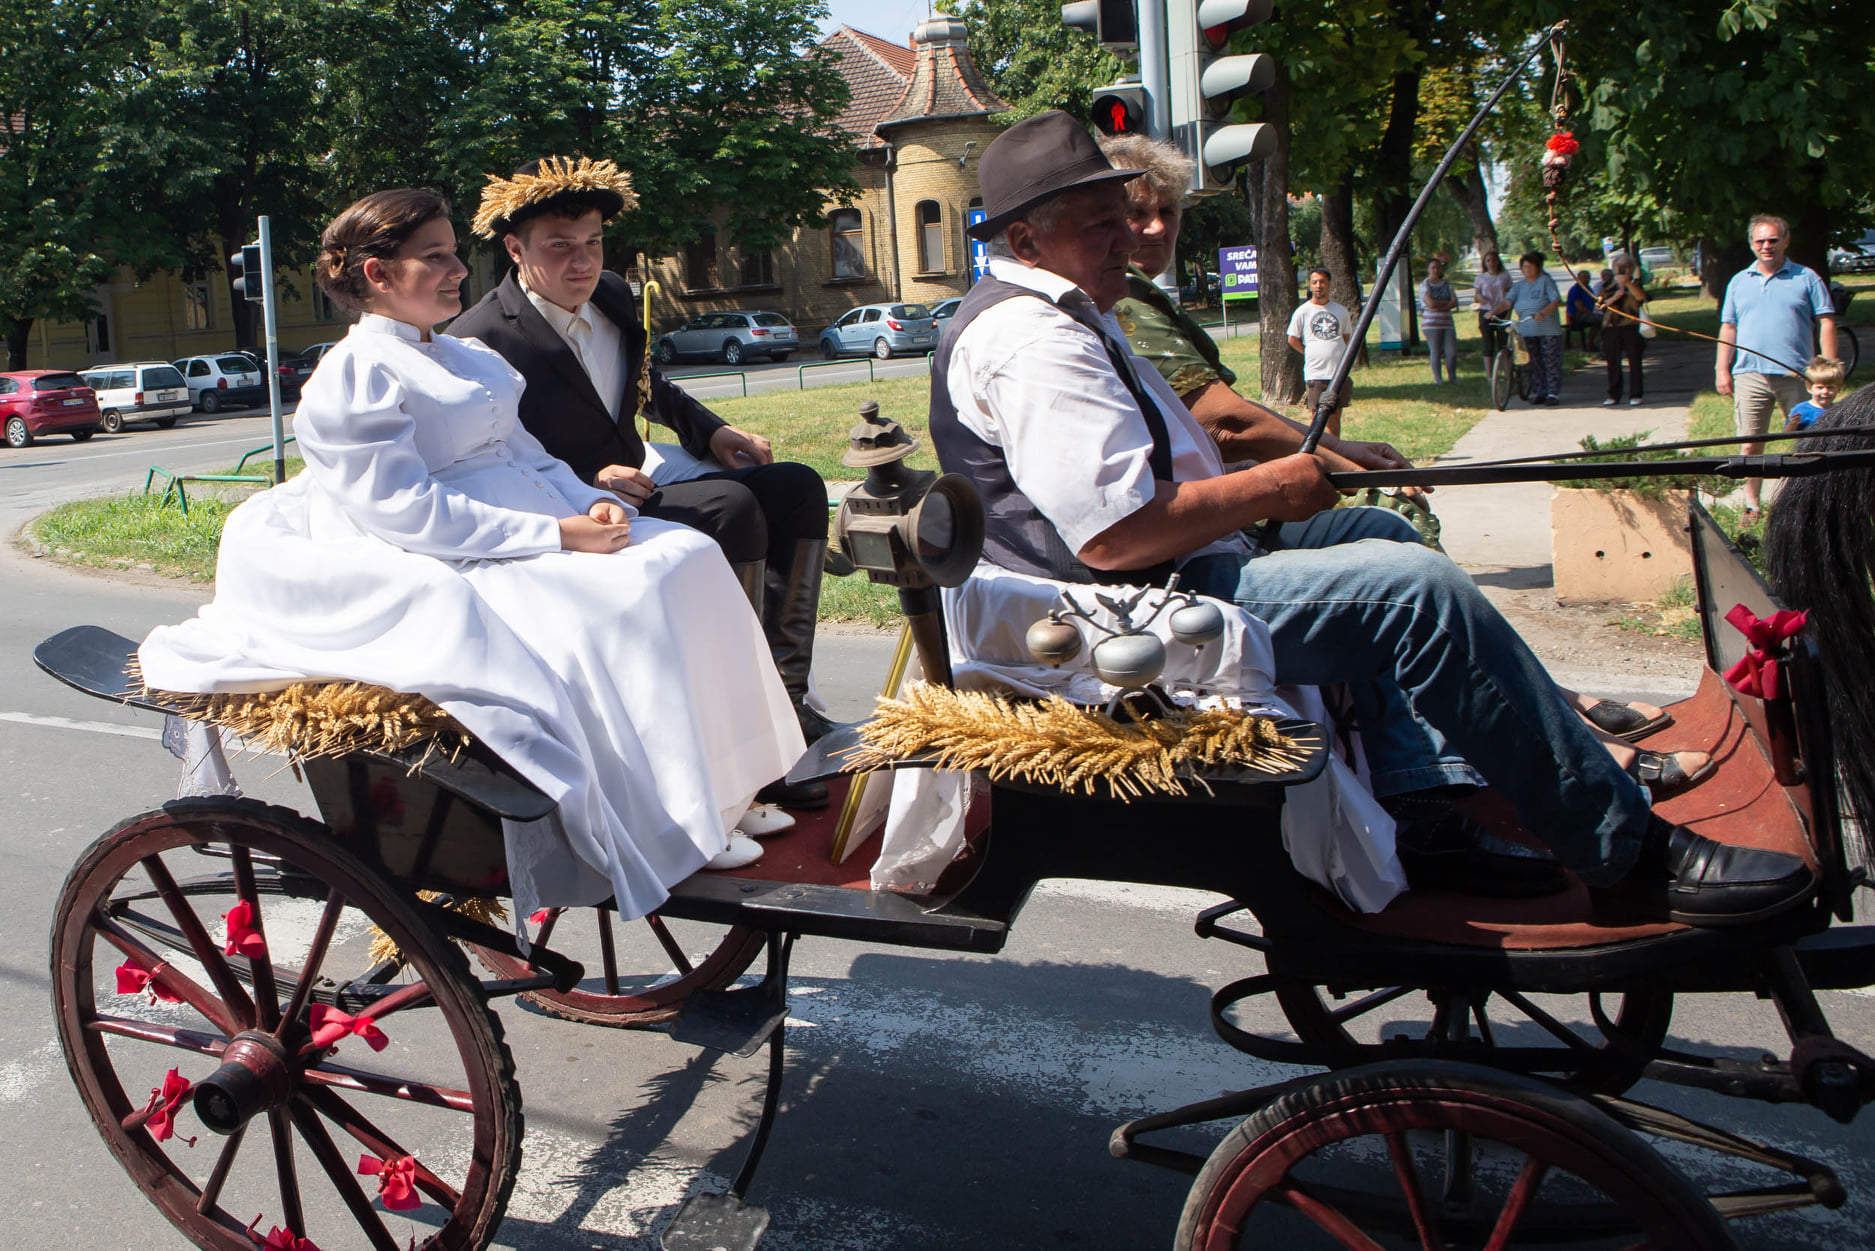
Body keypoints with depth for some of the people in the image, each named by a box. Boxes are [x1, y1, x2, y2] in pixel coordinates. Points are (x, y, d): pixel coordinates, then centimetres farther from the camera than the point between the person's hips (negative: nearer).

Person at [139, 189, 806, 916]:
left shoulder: (466, 357, 22)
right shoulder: (354, 376, -7)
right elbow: (407, 513, -17)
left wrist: (591, 502, -2)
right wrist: (558, 536, -21)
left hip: (536, 532, 9)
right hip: (458, 572, -9)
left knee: (685, 555, -10)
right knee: (624, 609, -28)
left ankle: (719, 797, -8)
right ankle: (671, 832, -18)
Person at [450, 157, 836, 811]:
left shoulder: (612, 296, 8)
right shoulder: (480, 341, -16)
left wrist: (711, 431, 10)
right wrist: (589, 483, -26)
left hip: (637, 471, 9)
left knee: (797, 487, -2)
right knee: (732, 508, -29)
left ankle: (782, 691, -8)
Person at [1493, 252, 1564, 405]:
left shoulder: (1545, 281, -1)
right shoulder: (1519, 285, 13)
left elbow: (1556, 301, -11)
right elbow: (1507, 301, 2)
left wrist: (1542, 313, -27)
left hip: (1548, 330, -5)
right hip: (1527, 331, 5)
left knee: (1551, 363, -4)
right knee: (1535, 364, 8)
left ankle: (1553, 393, -2)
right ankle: (1541, 392, 16)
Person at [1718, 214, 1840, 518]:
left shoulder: (1806, 278, 8)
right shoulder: (1739, 282, 16)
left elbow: (1825, 322, 5)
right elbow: (1728, 328, 15)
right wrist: (1722, 368, 4)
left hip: (1797, 375, -1)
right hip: (1750, 375, 1)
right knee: (1750, 445, 0)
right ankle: (1752, 505, 9)